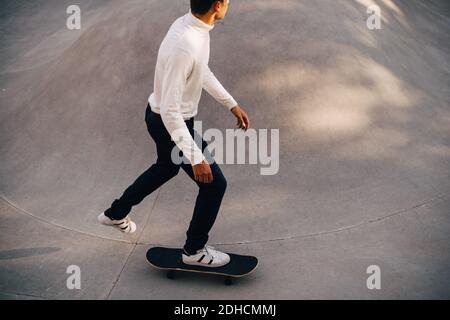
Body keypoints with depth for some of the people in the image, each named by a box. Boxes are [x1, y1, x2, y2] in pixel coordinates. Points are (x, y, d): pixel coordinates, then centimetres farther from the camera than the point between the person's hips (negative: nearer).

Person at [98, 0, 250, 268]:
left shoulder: (193, 25, -5)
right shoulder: (184, 45, -36)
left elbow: (203, 71, 13)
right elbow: (170, 111, -32)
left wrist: (232, 104, 16)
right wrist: (196, 158, -29)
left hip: (161, 117, 10)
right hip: (169, 124, -10)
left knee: (167, 168, 33)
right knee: (215, 183, 3)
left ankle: (116, 214, 52)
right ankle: (194, 250, 23)